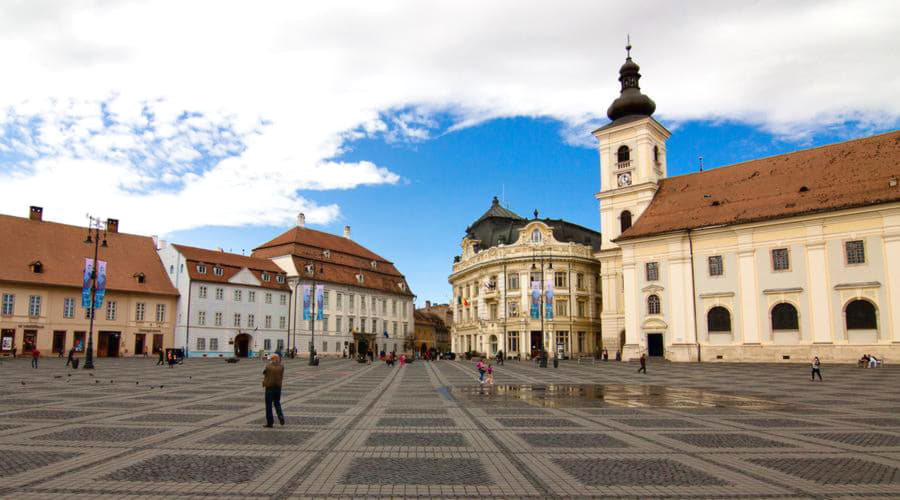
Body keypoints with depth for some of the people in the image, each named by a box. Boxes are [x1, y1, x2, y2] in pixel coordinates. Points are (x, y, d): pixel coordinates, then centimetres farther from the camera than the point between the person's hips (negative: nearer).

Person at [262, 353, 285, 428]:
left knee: (269, 405, 5)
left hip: (269, 387, -3)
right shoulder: (281, 366, -2)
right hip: (278, 387, 3)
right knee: (277, 403, 18)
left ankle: (270, 422, 7)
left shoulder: (268, 366, -9)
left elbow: (264, 372, 9)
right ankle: (281, 416, -3)